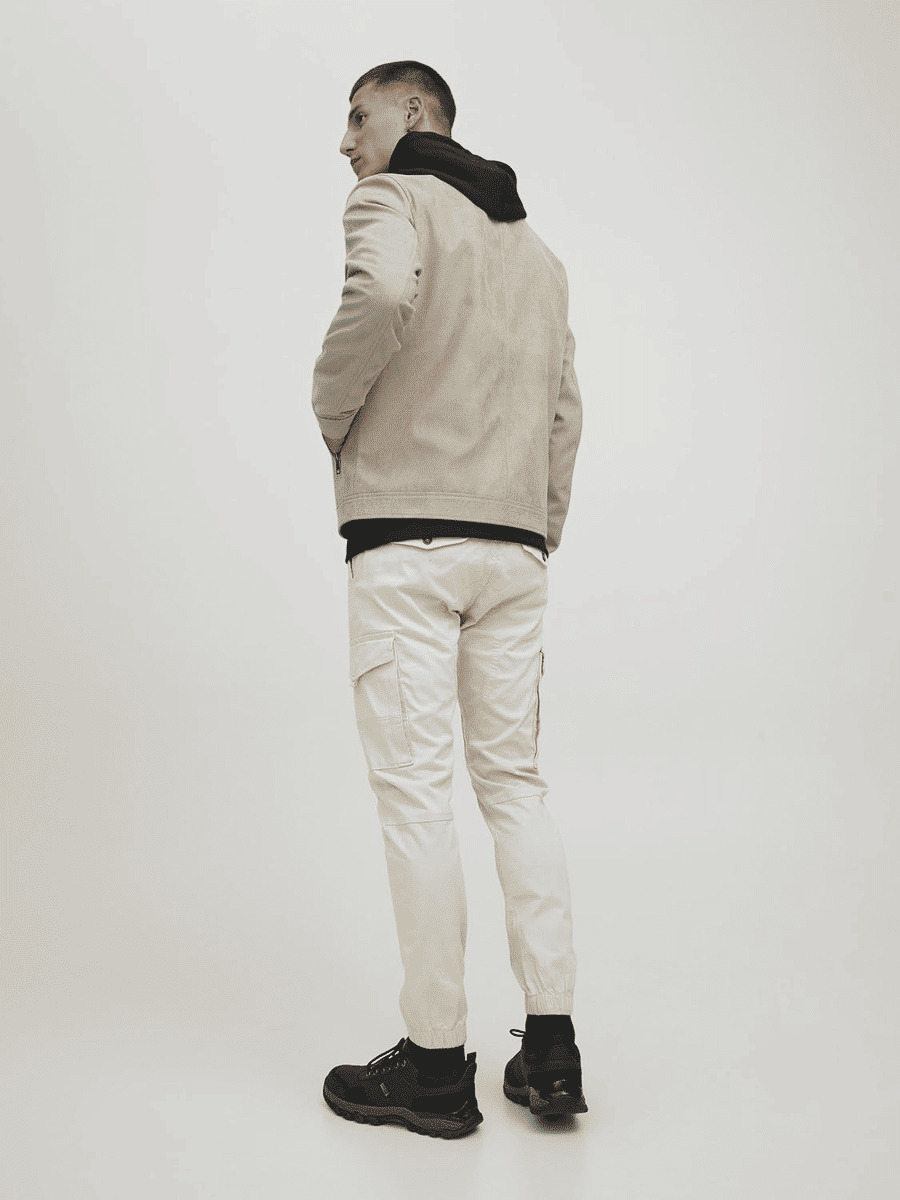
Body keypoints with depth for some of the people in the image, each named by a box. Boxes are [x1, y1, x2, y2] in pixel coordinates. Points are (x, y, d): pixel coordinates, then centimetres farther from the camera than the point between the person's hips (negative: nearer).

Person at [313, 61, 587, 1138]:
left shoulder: (395, 197, 0)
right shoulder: (538, 251, 22)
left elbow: (385, 293, -24)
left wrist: (331, 408, -8)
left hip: (406, 534, -7)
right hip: (515, 544, 7)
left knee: (415, 790, -3)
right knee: (513, 779, 10)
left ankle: (436, 1061, 3)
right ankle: (550, 1045, 10)